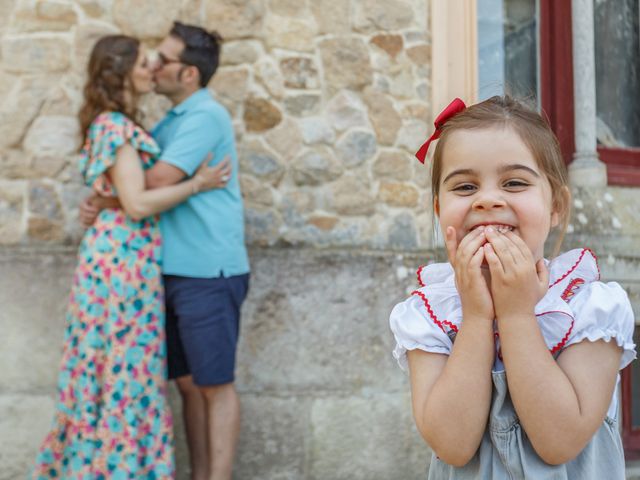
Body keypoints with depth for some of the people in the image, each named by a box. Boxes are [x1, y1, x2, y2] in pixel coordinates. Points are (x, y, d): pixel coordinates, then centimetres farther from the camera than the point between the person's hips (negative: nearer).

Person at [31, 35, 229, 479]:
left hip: (122, 254, 9)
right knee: (127, 367, -1)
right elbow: (137, 204, -21)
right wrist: (197, 183, -13)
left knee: (110, 363, 15)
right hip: (124, 256, -9)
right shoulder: (116, 127, -14)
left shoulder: (120, 124, 15)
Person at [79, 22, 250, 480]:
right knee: (189, 383, 13)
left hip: (208, 272, -9)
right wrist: (100, 200, -5)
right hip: (178, 271, 9)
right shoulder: (171, 123, 16)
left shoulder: (206, 116, -12)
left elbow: (158, 181, -21)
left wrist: (102, 202, -6)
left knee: (214, 384, -1)